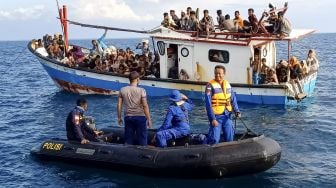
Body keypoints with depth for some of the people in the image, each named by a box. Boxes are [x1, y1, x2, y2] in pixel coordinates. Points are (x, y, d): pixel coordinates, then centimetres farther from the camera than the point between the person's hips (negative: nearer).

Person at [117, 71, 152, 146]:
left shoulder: (122, 90, 0)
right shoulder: (141, 90, -10)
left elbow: (119, 105, 3)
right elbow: (145, 106, -12)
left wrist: (119, 117, 13)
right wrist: (149, 119, -5)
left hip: (128, 117, 3)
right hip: (140, 117, -3)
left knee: (128, 140, 11)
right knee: (142, 139, 6)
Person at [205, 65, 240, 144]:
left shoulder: (228, 84, 8)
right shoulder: (210, 85, -9)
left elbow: (233, 100, 12)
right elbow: (208, 104, -12)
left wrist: (236, 111, -4)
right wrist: (212, 119, -16)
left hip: (227, 116, 5)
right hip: (216, 116, -5)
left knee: (229, 138, 11)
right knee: (215, 140, -7)